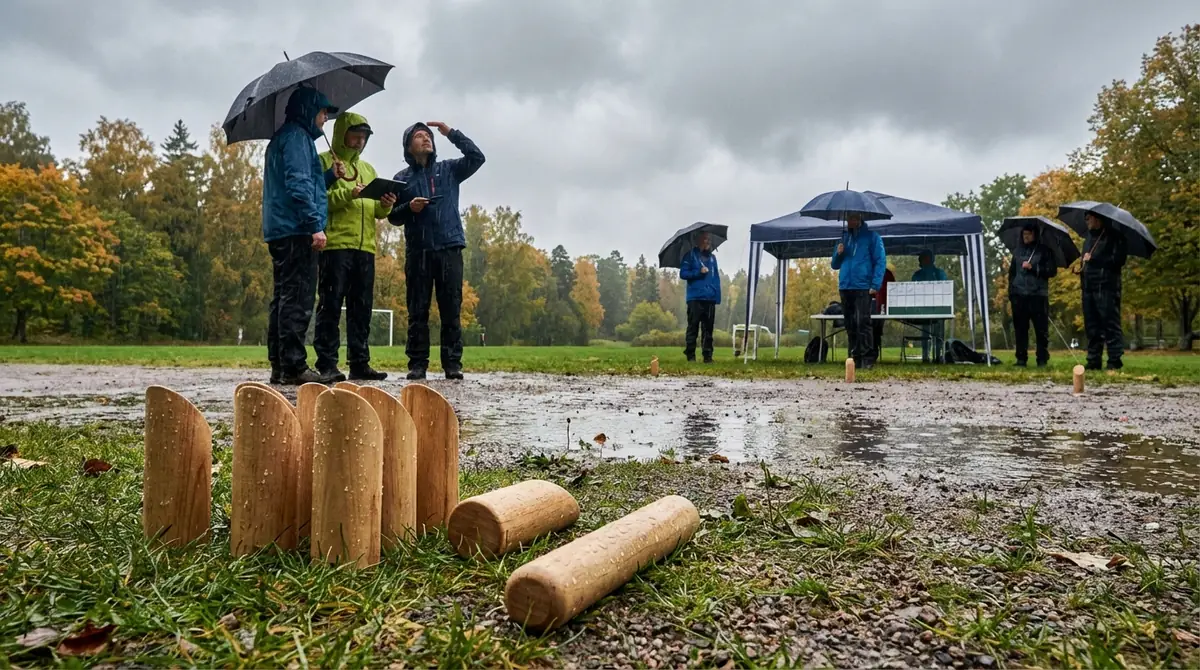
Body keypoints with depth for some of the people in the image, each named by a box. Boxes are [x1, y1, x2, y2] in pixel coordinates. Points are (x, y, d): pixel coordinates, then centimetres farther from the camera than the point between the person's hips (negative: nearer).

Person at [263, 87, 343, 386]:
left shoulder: (283, 137, 25)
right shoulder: (297, 136, -6)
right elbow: (298, 185, -17)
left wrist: (330, 175, 17)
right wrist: (315, 225, -21)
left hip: (280, 231, 10)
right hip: (296, 230, -10)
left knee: (284, 299, 9)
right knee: (297, 300, -11)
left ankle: (279, 367, 12)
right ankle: (293, 367, -10)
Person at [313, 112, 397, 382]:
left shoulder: (368, 169, 25)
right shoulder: (324, 161, 6)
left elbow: (376, 211, 19)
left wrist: (385, 206, -3)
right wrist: (348, 194, -19)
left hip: (365, 247, 6)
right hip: (335, 244, -6)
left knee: (362, 308, 6)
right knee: (331, 304, -5)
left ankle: (359, 363, 10)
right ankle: (326, 363, -2)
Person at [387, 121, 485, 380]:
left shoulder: (449, 170, 14)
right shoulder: (401, 178, 12)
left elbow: (477, 157, 1)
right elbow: (393, 215, 8)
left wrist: (451, 133, 0)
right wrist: (409, 208, -13)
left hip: (450, 248, 0)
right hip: (417, 251, 0)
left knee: (451, 310, -1)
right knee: (418, 311, 0)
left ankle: (453, 363, 2)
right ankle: (417, 364, 5)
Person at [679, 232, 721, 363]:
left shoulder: (712, 257, 17)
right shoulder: (691, 255, 3)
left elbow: (716, 277, 15)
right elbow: (683, 273, -2)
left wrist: (718, 296, 7)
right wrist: (699, 272, -14)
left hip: (710, 298, 4)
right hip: (695, 298, -4)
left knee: (708, 328, 6)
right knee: (693, 327, -3)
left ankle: (708, 355, 10)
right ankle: (690, 355, 2)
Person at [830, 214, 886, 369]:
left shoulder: (871, 237, 3)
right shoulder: (844, 238, 18)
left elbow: (881, 261, -2)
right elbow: (834, 265, 22)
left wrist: (875, 285, -13)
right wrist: (838, 254, -1)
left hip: (863, 287, -5)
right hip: (845, 287, 5)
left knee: (863, 322, -13)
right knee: (850, 325, 6)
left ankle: (867, 359, -10)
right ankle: (855, 357, 12)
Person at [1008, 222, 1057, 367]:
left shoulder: (1044, 250, 5)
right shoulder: (1018, 250, 16)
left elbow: (1052, 271, -1)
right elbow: (1012, 272, 20)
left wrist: (1033, 268, -11)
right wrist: (1011, 290, 11)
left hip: (1038, 295, -3)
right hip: (1019, 295, 3)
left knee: (1041, 329, -1)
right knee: (1020, 329, 3)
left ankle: (1042, 359, 4)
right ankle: (1021, 359, 7)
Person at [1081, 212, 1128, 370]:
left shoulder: (1114, 237, -2)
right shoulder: (1089, 237, 23)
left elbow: (1118, 259, -13)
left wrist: (1093, 258, -13)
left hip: (1106, 287, -7)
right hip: (1089, 286, 7)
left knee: (1110, 324, -8)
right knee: (1091, 326, 6)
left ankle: (1115, 360, -6)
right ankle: (1093, 360, 10)